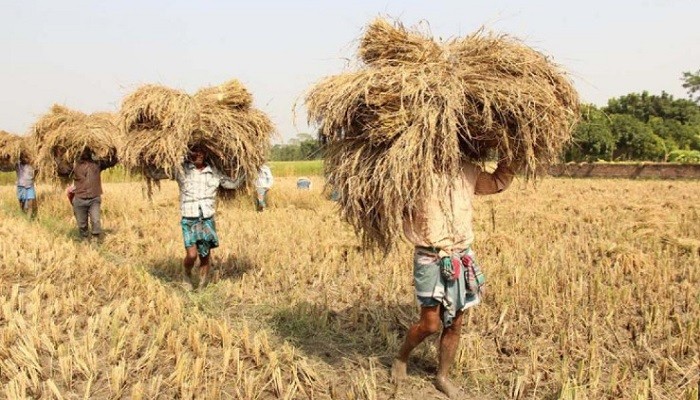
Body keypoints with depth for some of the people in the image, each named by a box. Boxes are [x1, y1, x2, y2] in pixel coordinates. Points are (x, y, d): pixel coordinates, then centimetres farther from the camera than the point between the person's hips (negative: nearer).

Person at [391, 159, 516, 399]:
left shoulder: (468, 172, 5)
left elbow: (498, 182, 21)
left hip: (461, 258, 5)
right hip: (430, 259, -5)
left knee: (454, 324, 10)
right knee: (430, 324, -3)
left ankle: (443, 377, 30)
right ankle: (401, 358, 27)